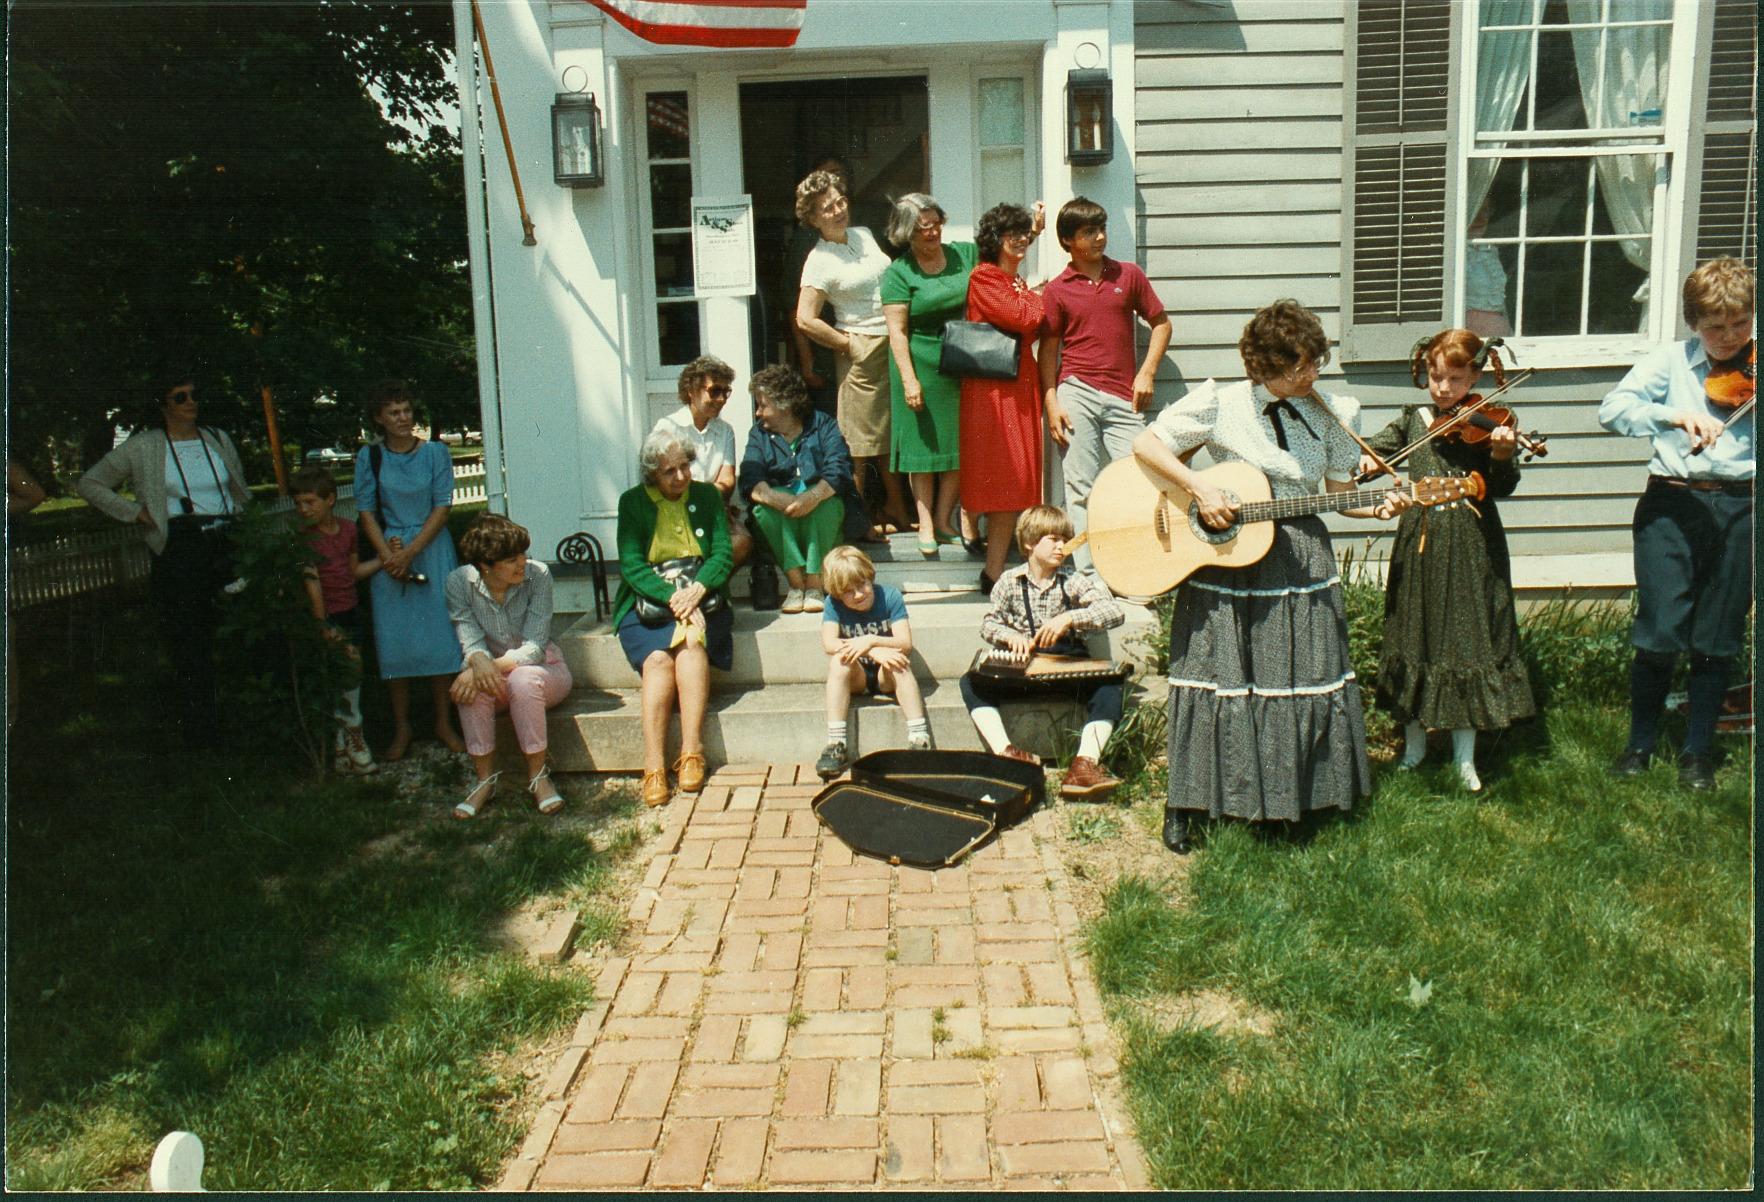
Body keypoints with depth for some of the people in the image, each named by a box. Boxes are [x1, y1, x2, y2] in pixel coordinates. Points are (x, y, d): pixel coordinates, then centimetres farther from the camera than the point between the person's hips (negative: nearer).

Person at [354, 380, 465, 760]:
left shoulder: (435, 453, 0)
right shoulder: (368, 457, 3)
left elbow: (443, 507, -4)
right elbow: (366, 511, 0)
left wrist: (410, 552, -13)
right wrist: (387, 554, -13)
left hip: (432, 550, 0)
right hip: (388, 553, 1)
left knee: (438, 635, 1)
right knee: (394, 639, 1)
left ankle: (443, 722, 11)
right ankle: (401, 727, 11)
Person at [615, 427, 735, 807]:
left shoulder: (707, 495, 12)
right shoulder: (632, 502, 6)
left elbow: (723, 554, 4)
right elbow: (631, 565, -5)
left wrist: (696, 588, -17)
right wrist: (673, 596, -21)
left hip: (700, 600, 1)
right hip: (647, 604, -1)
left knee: (692, 644, -33)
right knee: (657, 659, -31)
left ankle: (692, 754, -36)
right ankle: (654, 768, -37)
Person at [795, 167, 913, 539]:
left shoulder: (864, 235, 10)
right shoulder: (819, 261, -12)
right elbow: (805, 320, -16)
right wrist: (847, 344, -10)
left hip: (895, 344, 7)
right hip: (863, 351, -7)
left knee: (893, 432, 14)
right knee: (861, 441, -2)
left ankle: (895, 508, 25)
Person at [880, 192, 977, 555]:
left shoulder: (965, 254, 7)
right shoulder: (898, 273, -4)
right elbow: (897, 332, -8)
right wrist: (909, 379, -14)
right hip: (923, 366, -4)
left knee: (960, 444, 6)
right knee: (924, 444, 3)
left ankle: (944, 519, 19)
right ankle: (926, 526, 12)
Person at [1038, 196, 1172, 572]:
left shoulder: (1129, 275, 11)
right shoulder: (1056, 290, 7)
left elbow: (1161, 323, 15)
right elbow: (1048, 349, 5)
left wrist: (1147, 373, 2)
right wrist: (1051, 403, -5)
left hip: (1123, 399, 1)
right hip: (1076, 393, -1)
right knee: (1081, 488, -2)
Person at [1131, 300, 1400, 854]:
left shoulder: (1331, 413, 2)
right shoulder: (1221, 406, -9)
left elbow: (1339, 493, 8)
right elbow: (1144, 444, -9)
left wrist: (1377, 508, -12)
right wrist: (1199, 488, -19)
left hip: (1302, 563, 4)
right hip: (1227, 561, -4)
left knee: (1310, 681, 7)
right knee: (1220, 683, 0)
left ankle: (1300, 796, 25)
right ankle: (1184, 806, 12)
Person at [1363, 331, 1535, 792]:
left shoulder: (1486, 424, -2)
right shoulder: (1413, 420, 7)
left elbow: (1502, 488, -7)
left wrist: (1502, 455, -27)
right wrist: (1364, 459, -13)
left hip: (1472, 550, -2)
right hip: (1420, 545, 3)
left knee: (1467, 641, 3)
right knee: (1415, 637, 10)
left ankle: (1465, 757, 14)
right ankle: (1414, 744, 25)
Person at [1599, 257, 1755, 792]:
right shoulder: (1673, 361, 3)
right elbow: (1612, 408, -11)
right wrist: (1674, 415, -26)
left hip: (1740, 508, 1)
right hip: (1673, 503, -1)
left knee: (1717, 640, 7)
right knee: (1660, 632, -3)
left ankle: (1698, 752, 21)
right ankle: (1640, 743, 16)